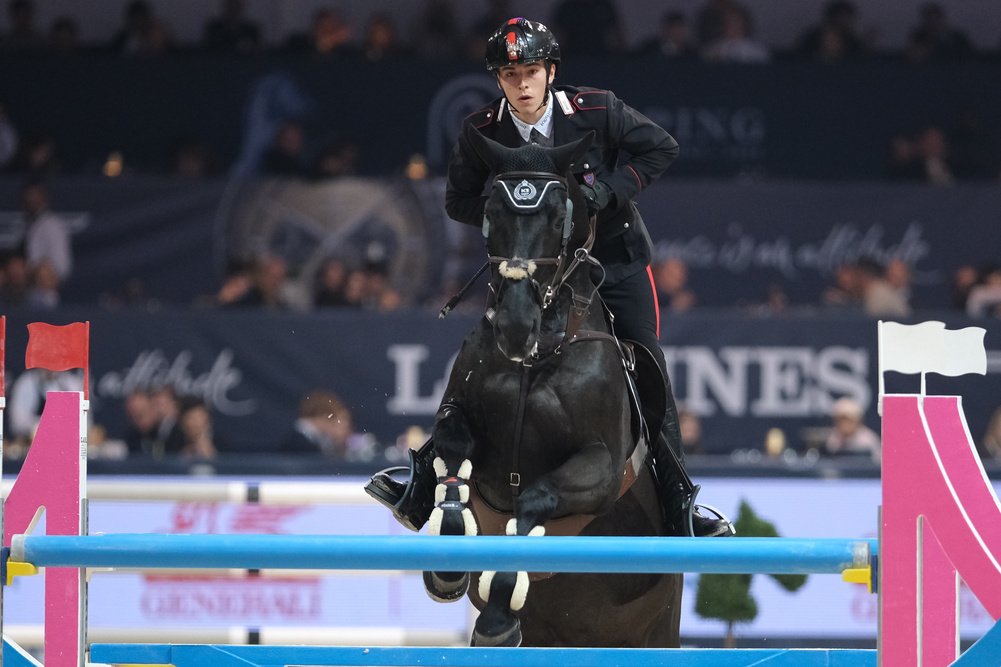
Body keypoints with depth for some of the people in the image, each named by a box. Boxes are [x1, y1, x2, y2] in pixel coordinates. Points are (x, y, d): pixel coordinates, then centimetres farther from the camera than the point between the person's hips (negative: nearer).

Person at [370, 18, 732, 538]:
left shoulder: (597, 111, -15)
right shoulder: (481, 132, -11)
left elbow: (661, 148, -6)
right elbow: (459, 201, 0)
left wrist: (610, 188, -20)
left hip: (615, 255, -1)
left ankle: (678, 500, 7)